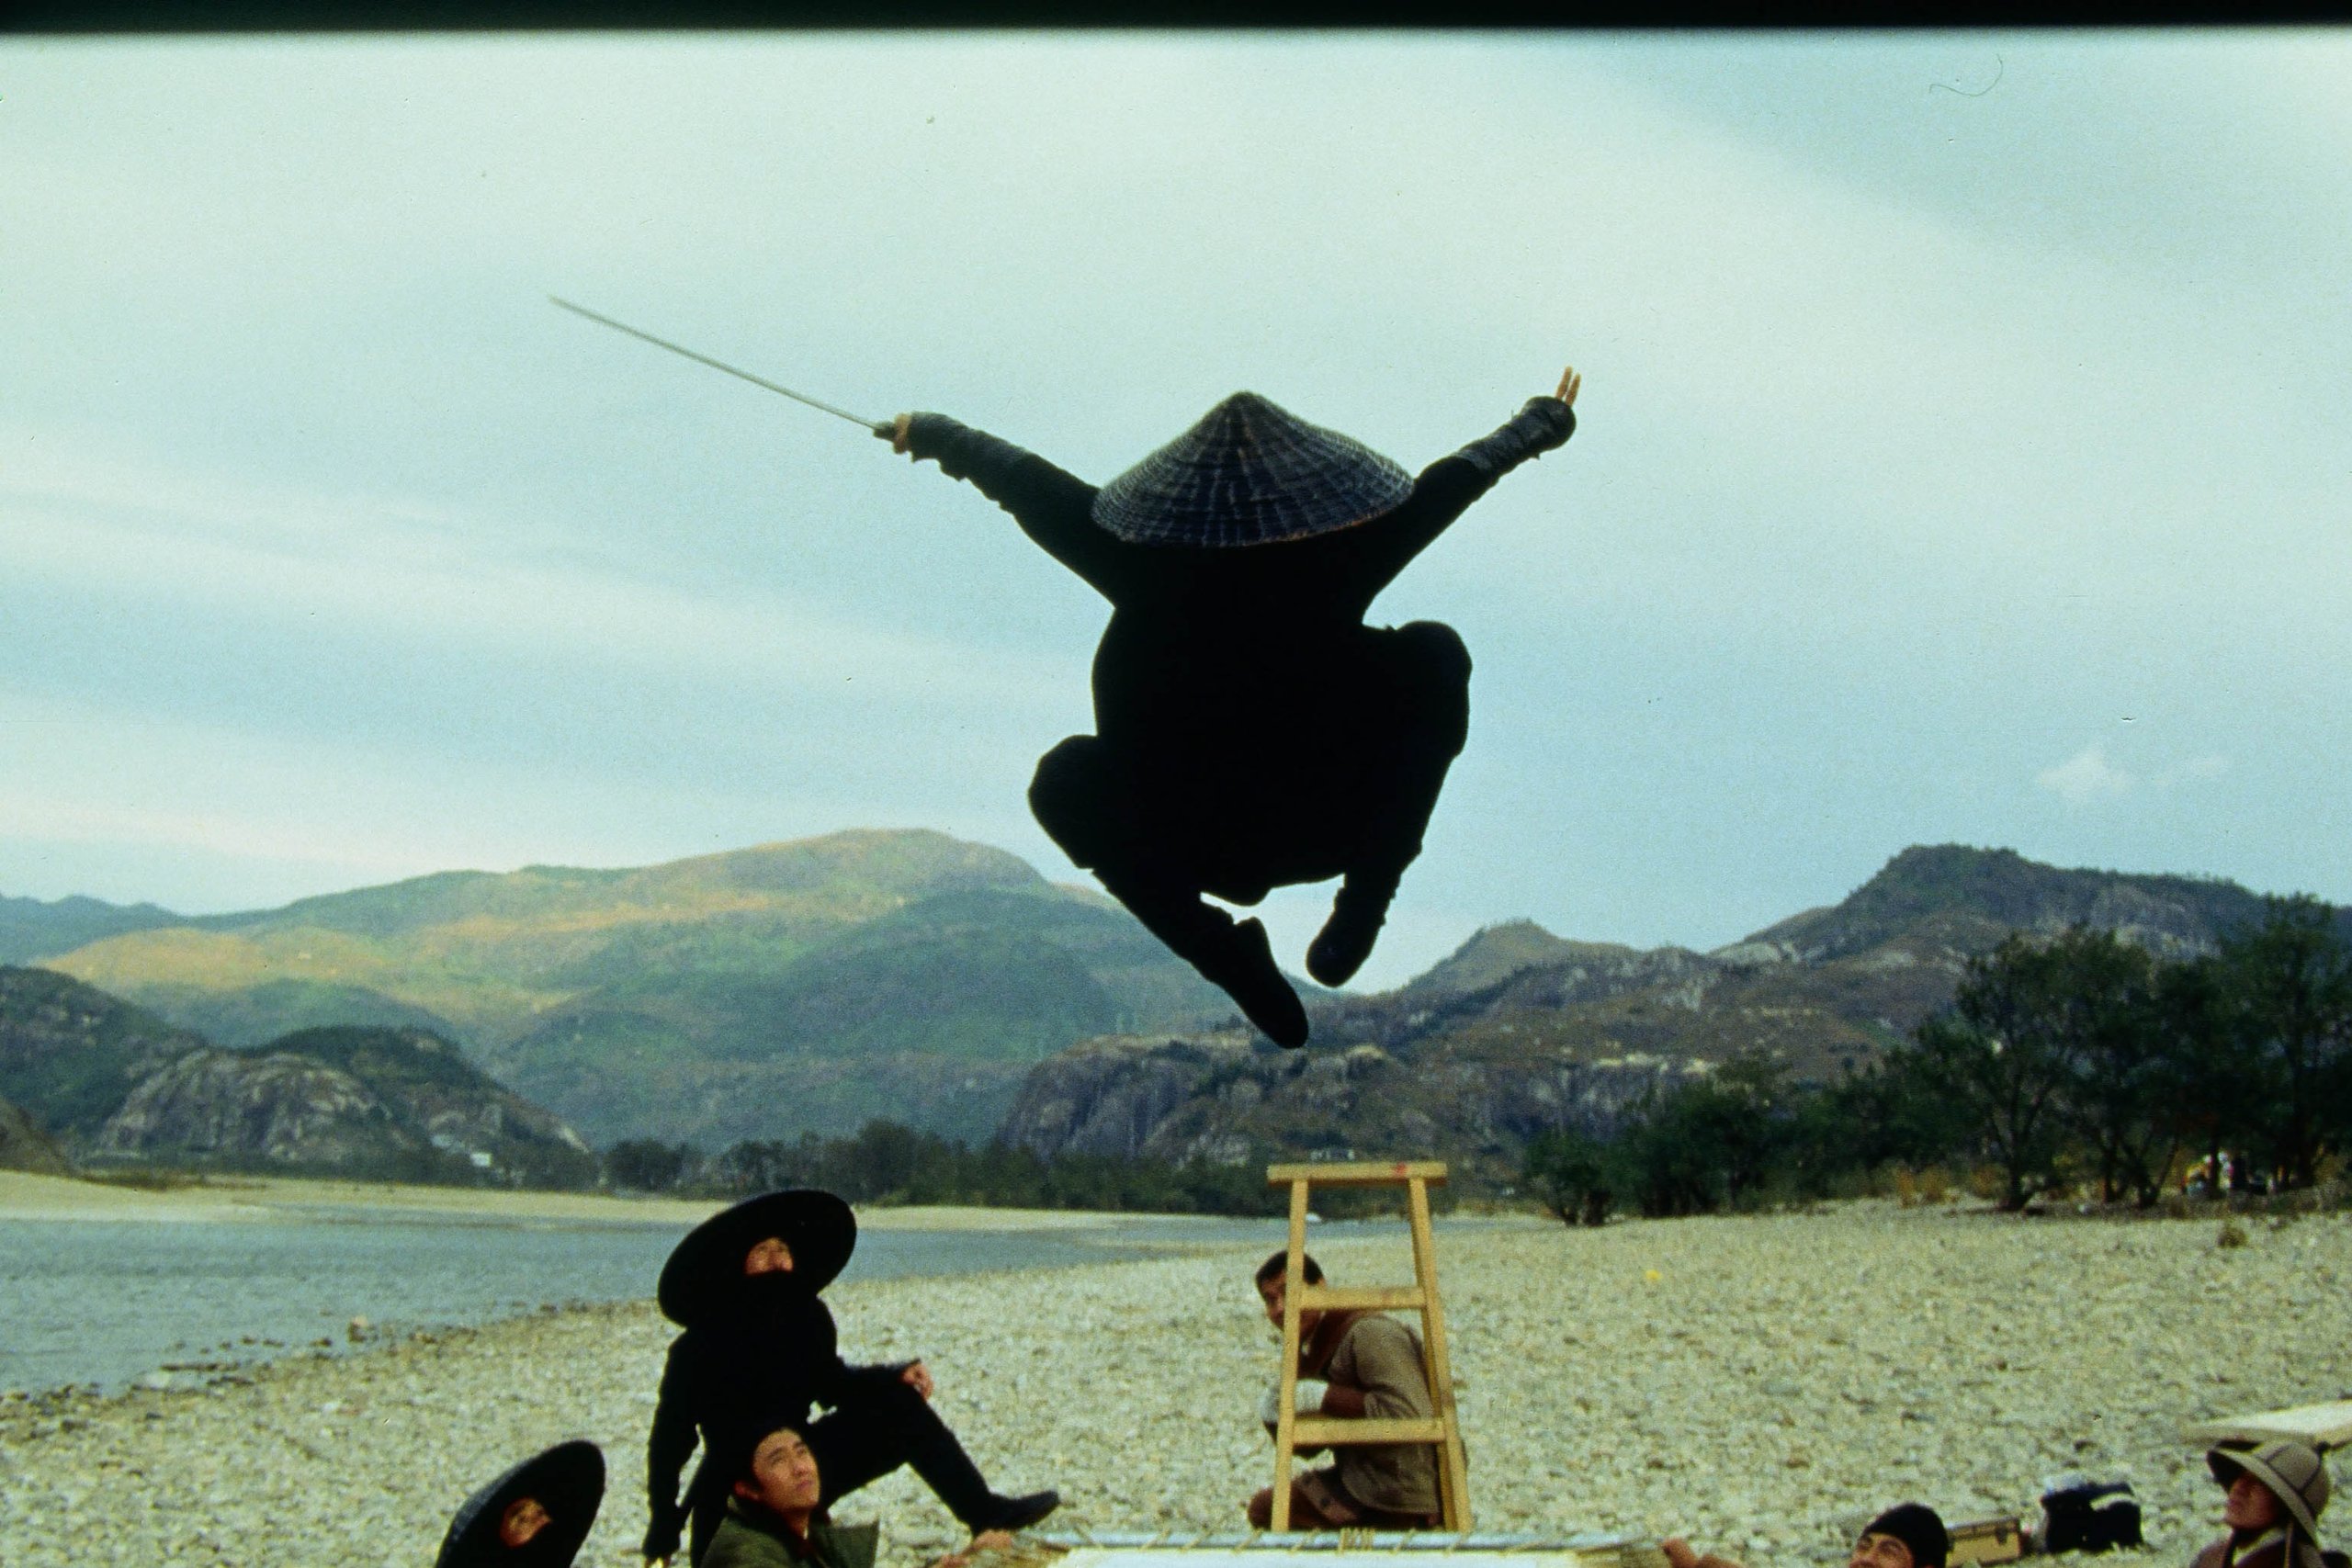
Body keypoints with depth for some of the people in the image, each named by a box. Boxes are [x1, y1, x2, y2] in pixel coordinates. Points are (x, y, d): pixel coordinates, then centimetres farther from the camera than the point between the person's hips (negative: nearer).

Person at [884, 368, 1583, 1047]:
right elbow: (1449, 480, 8)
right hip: (1328, 829, 0)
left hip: (1191, 849, 0)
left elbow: (1028, 481, 8)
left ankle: (1220, 952, 6)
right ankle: (1363, 904, 5)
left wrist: (931, 433, 25)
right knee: (1434, 654, 7)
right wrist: (1545, 422, 25)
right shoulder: (1337, 560, -8)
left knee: (1062, 778, 16)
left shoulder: (1144, 562, -7)